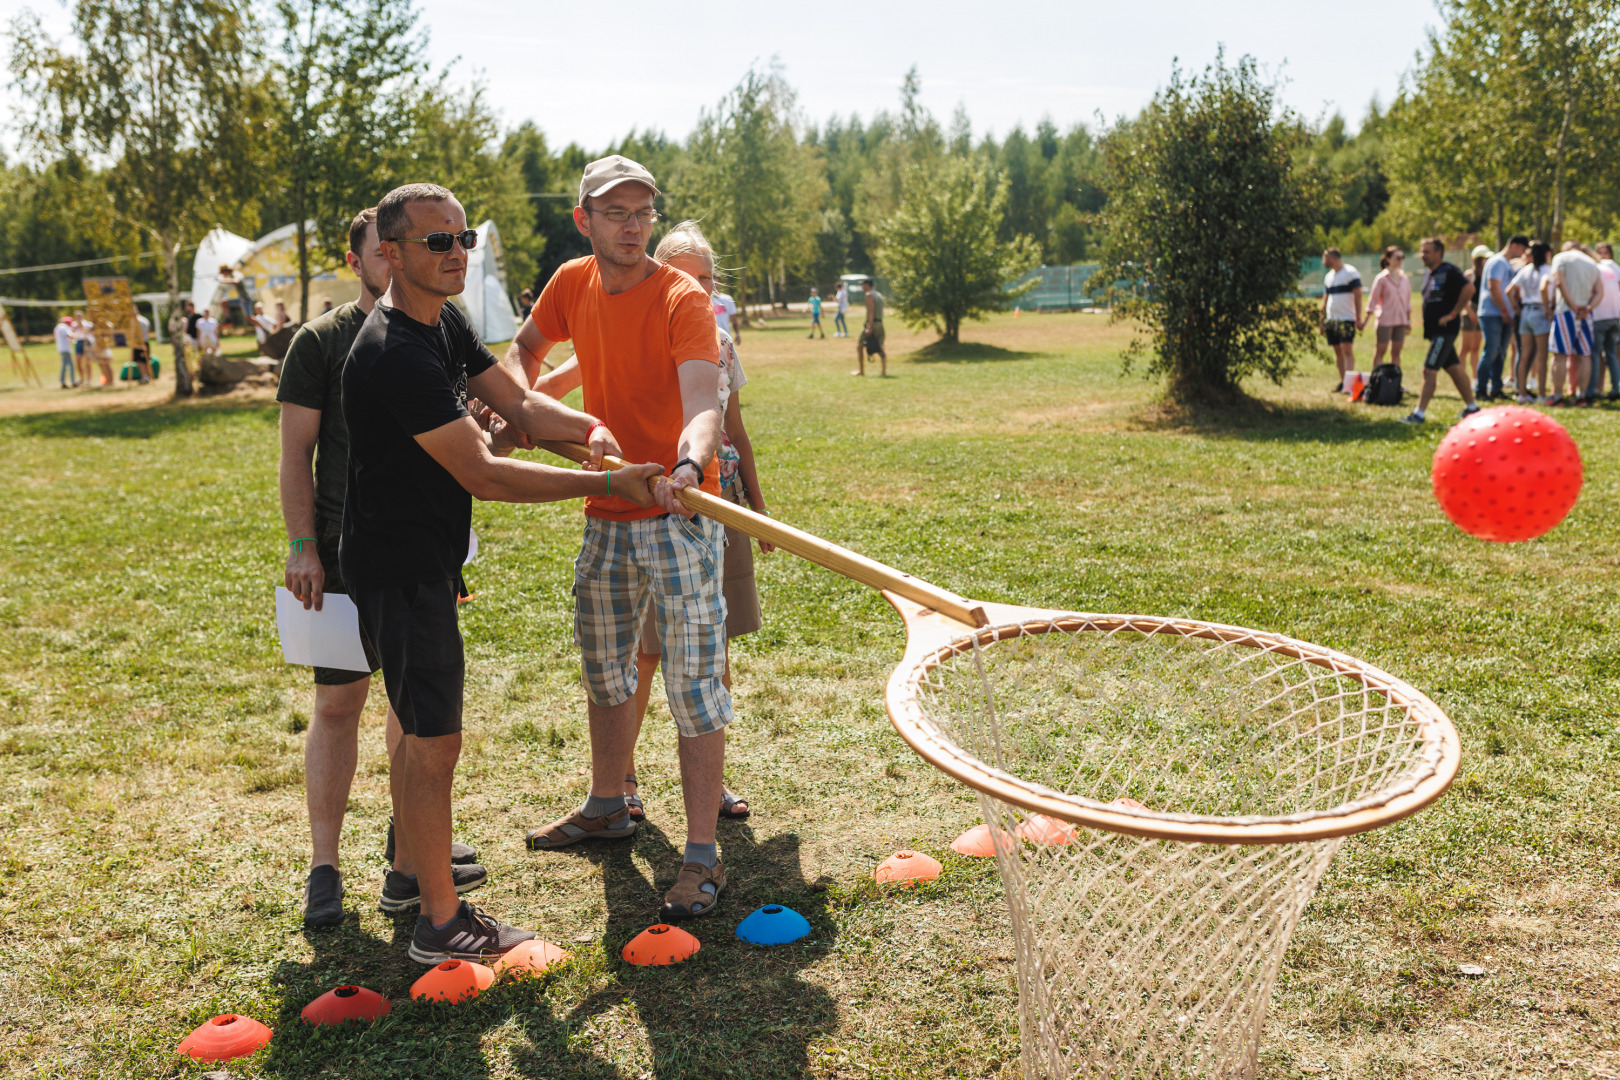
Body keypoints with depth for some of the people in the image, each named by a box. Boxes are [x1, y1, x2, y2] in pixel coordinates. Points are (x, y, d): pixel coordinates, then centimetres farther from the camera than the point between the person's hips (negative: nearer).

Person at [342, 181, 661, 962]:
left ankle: (409, 866, 41)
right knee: (435, 739, -5)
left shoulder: (445, 322, 7)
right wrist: (605, 484, -26)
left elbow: (515, 402, 7)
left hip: (424, 560, 11)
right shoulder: (394, 354, -26)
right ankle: (440, 921, 6)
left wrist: (589, 427, -12)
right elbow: (484, 475, -28)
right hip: (398, 567, -11)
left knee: (419, 723, 23)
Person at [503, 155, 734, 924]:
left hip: (679, 516, -7)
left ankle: (702, 856, 3)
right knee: (603, 667, 20)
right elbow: (524, 350, 21)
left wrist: (688, 468, -53)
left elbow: (703, 405, -32)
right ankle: (606, 808, 40)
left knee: (694, 685, -6)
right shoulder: (572, 284, 2)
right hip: (606, 514, 7)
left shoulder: (683, 300, -17)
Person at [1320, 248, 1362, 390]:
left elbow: (1358, 296, -9)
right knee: (1337, 351, 7)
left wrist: (1358, 317, -14)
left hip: (1347, 319, -7)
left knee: (1347, 350, -13)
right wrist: (1322, 319, 15)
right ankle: (1342, 380, 12)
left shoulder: (1351, 273, -5)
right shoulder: (1328, 276, 16)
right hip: (1331, 319, 7)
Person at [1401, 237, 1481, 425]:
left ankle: (1419, 413, -12)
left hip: (1445, 330, -9)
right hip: (1435, 331, 9)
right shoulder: (1429, 275, 15)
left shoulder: (1449, 271, -12)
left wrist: (1452, 314, -20)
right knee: (1454, 368, 15)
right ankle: (1472, 407, 25)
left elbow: (1469, 289, -22)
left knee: (1429, 370, -12)